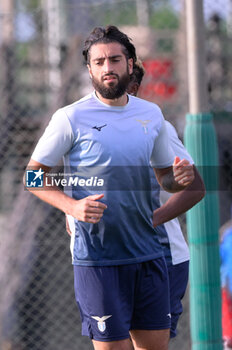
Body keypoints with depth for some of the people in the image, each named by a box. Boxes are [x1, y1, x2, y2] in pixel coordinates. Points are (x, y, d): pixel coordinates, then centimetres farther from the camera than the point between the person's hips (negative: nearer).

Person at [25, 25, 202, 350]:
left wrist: (180, 178, -3)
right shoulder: (71, 118, -5)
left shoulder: (151, 114, 10)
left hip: (148, 253, 5)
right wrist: (71, 206, -18)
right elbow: (33, 174, -1)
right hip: (97, 258, -5)